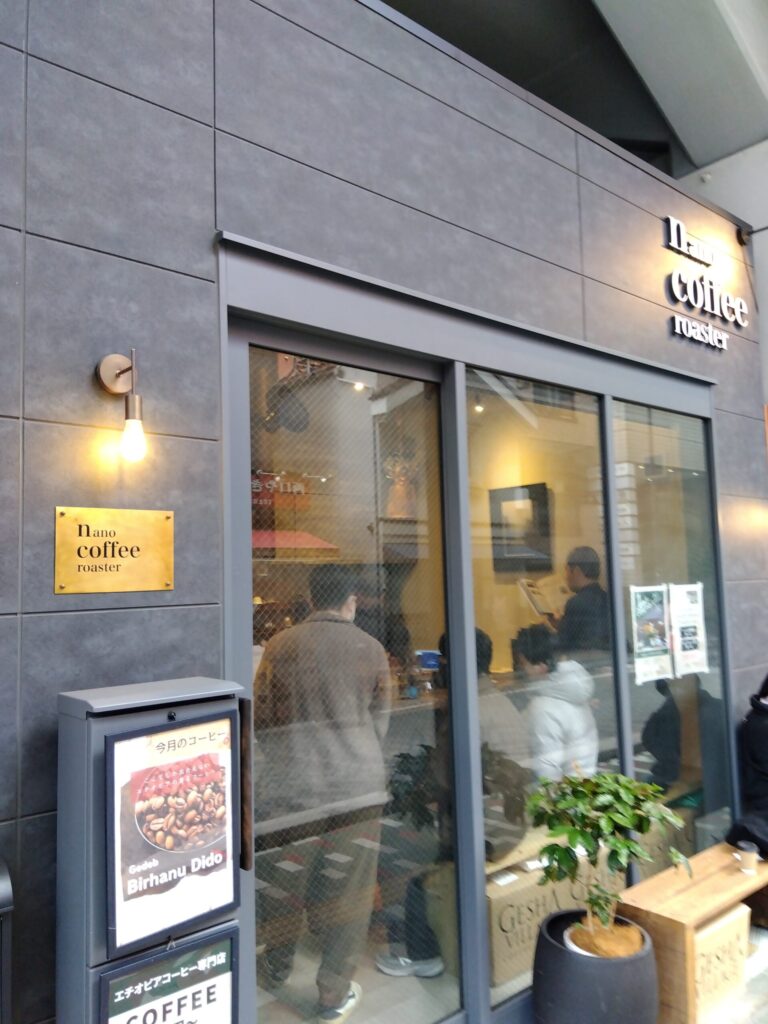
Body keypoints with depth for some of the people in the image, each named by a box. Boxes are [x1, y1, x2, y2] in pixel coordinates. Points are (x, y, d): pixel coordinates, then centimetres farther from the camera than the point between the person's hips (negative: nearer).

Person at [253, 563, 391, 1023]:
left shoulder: (280, 646, -7)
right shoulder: (371, 649, -5)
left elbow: (261, 718, 1)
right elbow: (381, 721, 5)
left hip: (291, 783, 1)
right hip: (357, 785, 0)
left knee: (283, 878, 20)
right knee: (347, 888, 14)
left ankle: (278, 967, 42)